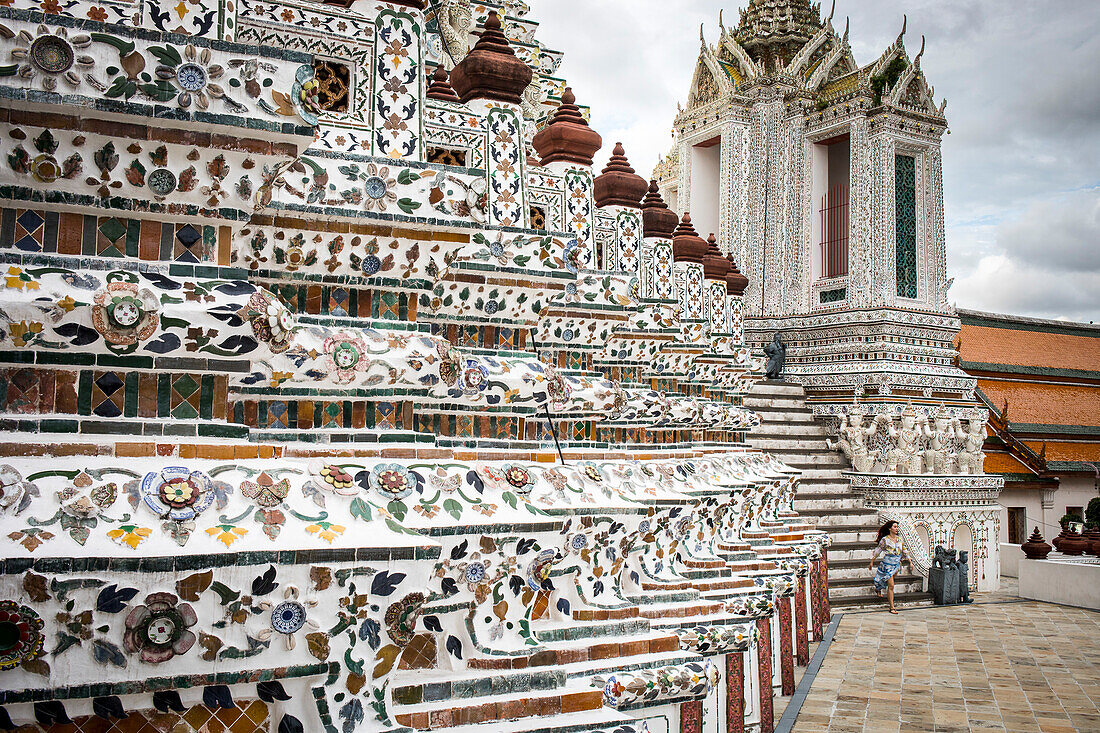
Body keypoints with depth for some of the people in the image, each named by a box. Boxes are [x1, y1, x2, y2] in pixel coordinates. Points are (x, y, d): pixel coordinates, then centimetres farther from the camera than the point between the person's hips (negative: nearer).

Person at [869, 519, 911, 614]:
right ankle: (892, 607, -3)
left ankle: (878, 589, 50)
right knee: (891, 586, -8)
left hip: (897, 564, 6)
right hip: (887, 564, -6)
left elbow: (904, 552, 15)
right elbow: (878, 551, -2)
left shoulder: (900, 539, 5)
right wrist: (872, 562, 2)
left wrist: (910, 562, 12)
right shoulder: (885, 539, -9)